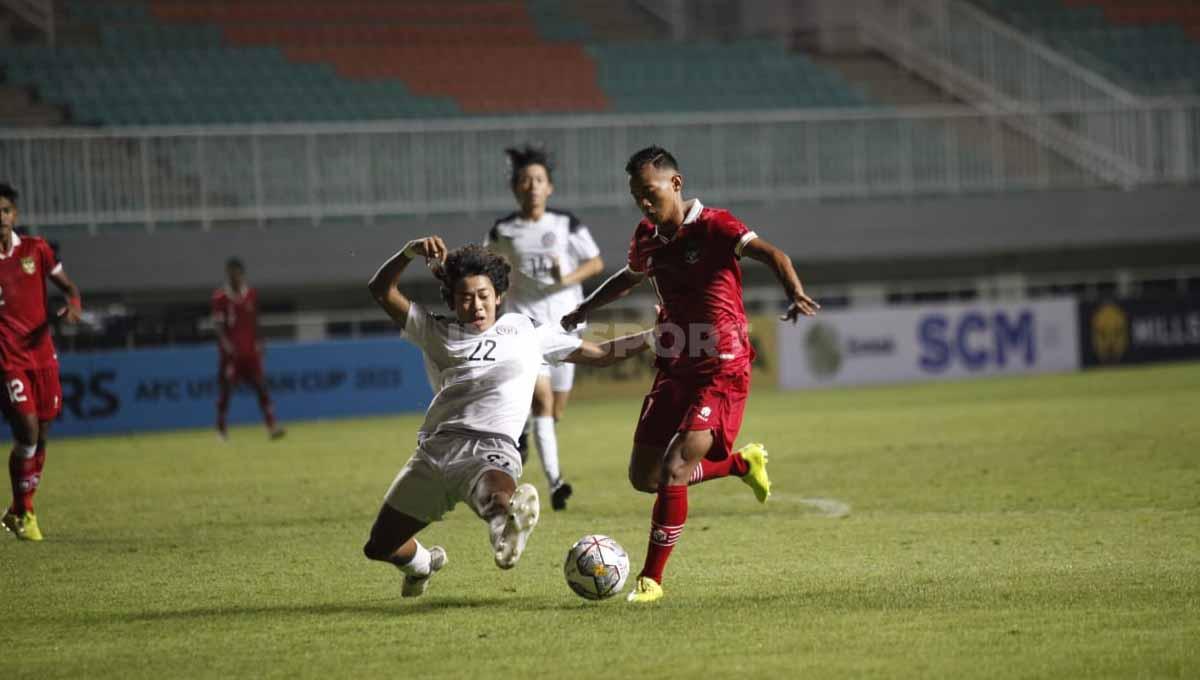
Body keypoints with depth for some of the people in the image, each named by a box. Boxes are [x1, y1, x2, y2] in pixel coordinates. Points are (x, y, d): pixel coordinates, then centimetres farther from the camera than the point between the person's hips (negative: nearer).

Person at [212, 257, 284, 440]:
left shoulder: (251, 294, 7)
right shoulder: (220, 297, -6)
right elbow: (218, 324, -11)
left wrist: (258, 342, 10)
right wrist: (226, 343, -23)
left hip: (250, 350, 3)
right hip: (231, 351, -3)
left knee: (261, 386, -6)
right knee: (225, 389, 1)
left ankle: (272, 425, -11)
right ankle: (221, 428, 15)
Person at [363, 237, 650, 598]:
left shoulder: (527, 332, 20)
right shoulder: (436, 332, 21)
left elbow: (601, 354, 27)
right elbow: (382, 291, 15)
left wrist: (654, 338, 17)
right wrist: (410, 252, -1)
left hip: (491, 450, -3)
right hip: (434, 447, 4)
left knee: (498, 495, -41)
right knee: (380, 547, 9)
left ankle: (507, 521, -74)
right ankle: (425, 563, 39)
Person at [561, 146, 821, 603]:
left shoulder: (712, 227, -13)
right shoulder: (647, 239, 8)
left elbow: (769, 254, -28)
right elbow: (630, 277, 31)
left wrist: (795, 293, -47)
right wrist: (586, 309, 38)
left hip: (722, 372, -8)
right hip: (674, 369, 8)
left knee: (673, 471, -19)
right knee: (643, 477, 7)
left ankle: (651, 580, -7)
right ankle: (742, 463, 29)